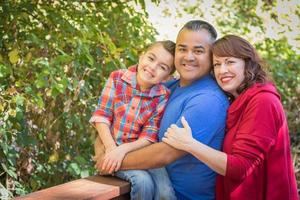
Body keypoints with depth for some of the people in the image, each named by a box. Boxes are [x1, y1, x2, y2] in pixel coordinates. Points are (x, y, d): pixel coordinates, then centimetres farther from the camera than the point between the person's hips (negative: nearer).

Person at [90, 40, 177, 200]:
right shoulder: (117, 78, -6)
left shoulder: (163, 97, -5)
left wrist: (124, 149, -25)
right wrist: (111, 149, -20)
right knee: (143, 182, -27)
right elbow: (101, 116, -7)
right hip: (111, 147, -1)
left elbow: (149, 136, -9)